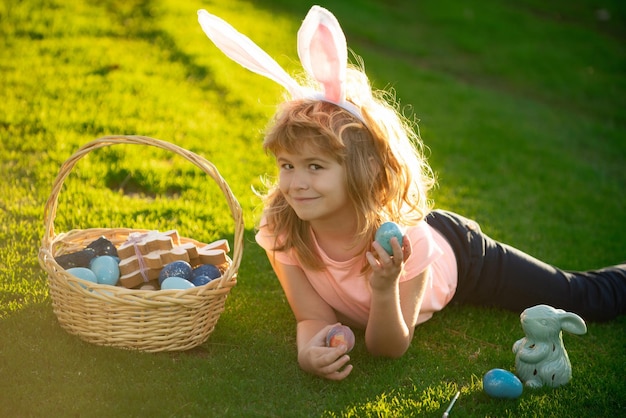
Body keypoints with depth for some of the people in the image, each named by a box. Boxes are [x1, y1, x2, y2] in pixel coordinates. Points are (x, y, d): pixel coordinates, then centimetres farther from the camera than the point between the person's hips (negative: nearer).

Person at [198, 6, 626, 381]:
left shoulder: (401, 238, -41)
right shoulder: (281, 228, -33)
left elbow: (390, 347, -30)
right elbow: (314, 316, -24)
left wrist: (385, 290, -51)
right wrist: (310, 348, -47)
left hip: (457, 255, -3)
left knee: (586, 299, 10)